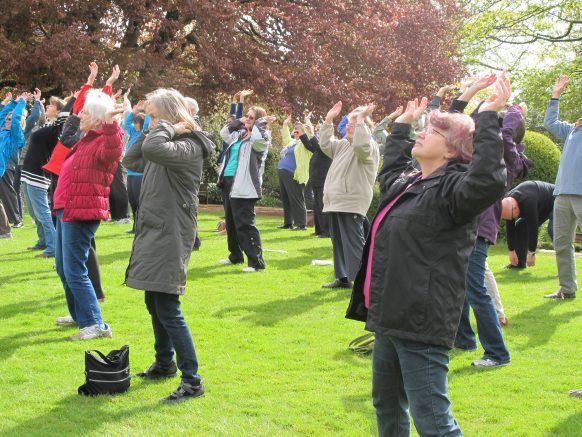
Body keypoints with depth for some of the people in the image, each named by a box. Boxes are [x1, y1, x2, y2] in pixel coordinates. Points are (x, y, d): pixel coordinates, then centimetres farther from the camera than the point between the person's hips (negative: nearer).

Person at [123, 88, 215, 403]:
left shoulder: (188, 147, -17)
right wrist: (153, 130, 8)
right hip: (154, 232, 10)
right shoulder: (165, 146, 14)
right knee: (154, 303, 20)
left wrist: (167, 127, -16)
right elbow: (131, 161, 18)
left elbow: (152, 149, -35)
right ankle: (164, 363, 37)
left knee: (167, 309, -11)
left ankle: (192, 381, -7)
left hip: (171, 236, -10)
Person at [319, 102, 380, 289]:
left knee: (354, 243, -12)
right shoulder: (343, 145, 21)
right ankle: (343, 278, 22)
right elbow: (325, 144, 23)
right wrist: (329, 120, 16)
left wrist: (361, 119, -25)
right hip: (336, 202, 10)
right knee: (338, 242, 14)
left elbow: (361, 145, -30)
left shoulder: (369, 146, -8)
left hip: (352, 204, -10)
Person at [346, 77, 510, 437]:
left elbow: (489, 180, -36)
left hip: (421, 324, -10)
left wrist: (488, 118, -32)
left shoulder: (453, 188, -13)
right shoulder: (407, 181, 15)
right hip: (390, 317, 10)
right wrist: (403, 124, 41)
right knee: (387, 406, 24)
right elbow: (390, 169, 40)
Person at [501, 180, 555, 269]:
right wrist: (511, 251, -9)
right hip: (541, 207, 8)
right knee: (520, 225, 0)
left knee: (552, 229, -31)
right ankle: (520, 262, 5)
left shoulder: (527, 202, -42)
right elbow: (510, 228, -10)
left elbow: (533, 228, -36)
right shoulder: (508, 203, -17)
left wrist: (531, 253, -29)